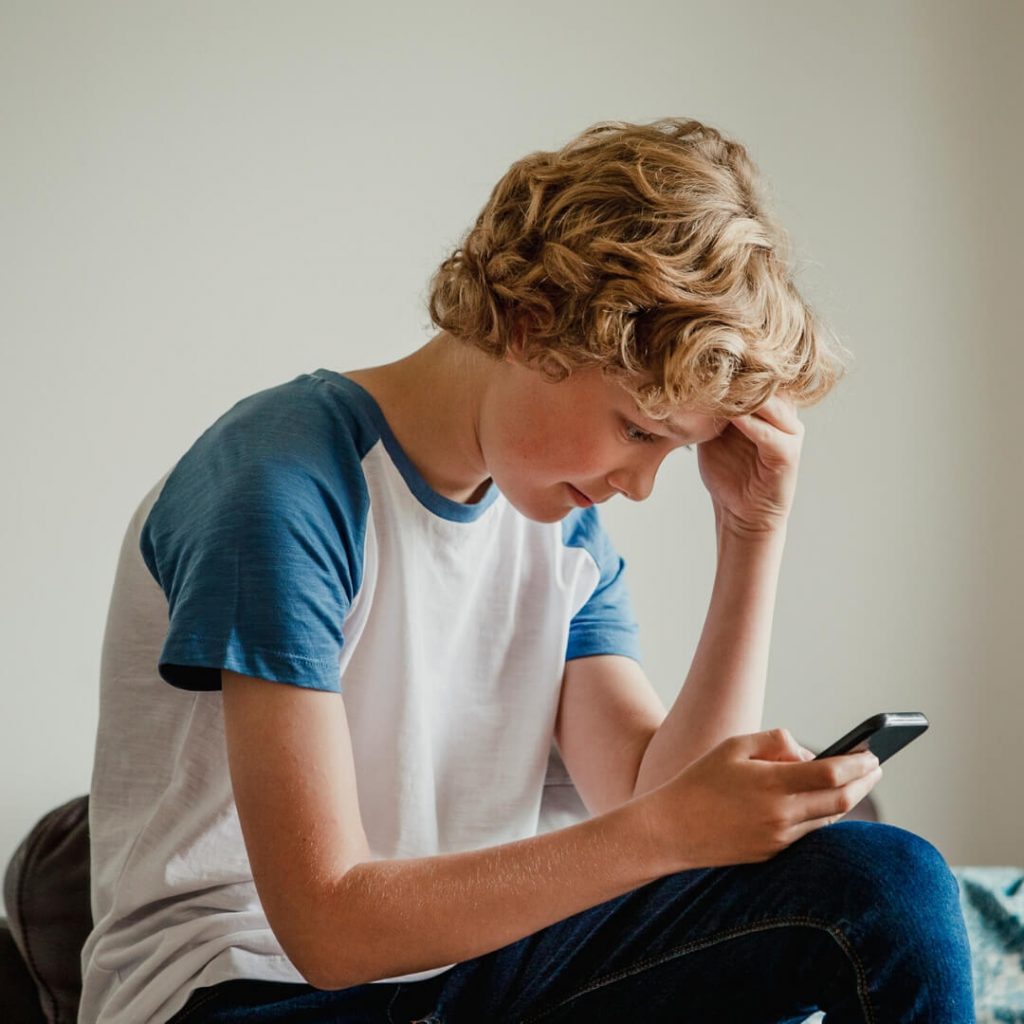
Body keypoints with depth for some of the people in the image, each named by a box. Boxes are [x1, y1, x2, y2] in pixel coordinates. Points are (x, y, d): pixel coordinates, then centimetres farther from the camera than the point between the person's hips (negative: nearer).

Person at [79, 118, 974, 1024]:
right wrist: (668, 829, -28)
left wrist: (755, 536, -6)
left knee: (885, 878, -12)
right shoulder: (287, 483, -20)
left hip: (467, 943, 7)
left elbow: (653, 794, -3)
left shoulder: (563, 520, 6)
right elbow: (330, 926, -23)